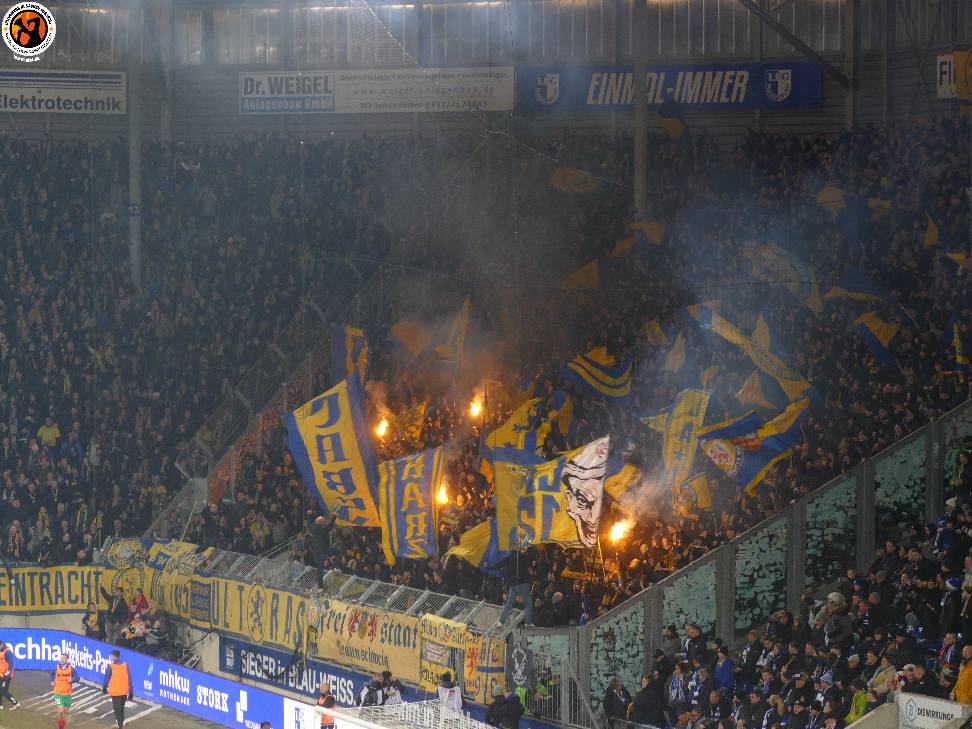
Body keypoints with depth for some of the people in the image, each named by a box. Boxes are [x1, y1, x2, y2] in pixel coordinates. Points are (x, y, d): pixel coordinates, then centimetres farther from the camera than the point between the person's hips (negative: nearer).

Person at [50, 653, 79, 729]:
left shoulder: (71, 669, -9)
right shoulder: (56, 668, -3)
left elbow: (77, 678, -18)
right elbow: (52, 674, 20)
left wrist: (72, 680, -37)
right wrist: (52, 681, 6)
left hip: (67, 694, 1)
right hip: (58, 694, -1)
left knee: (65, 711, 11)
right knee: (60, 710, -16)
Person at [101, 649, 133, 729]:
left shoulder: (110, 666, -12)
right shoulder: (125, 666, -2)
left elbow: (106, 678, -4)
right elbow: (129, 679, 0)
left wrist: (104, 688, 14)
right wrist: (130, 692, 6)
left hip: (115, 691, -4)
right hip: (124, 691, 4)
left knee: (117, 709, 1)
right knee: (122, 707, 22)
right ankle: (121, 722, 35)